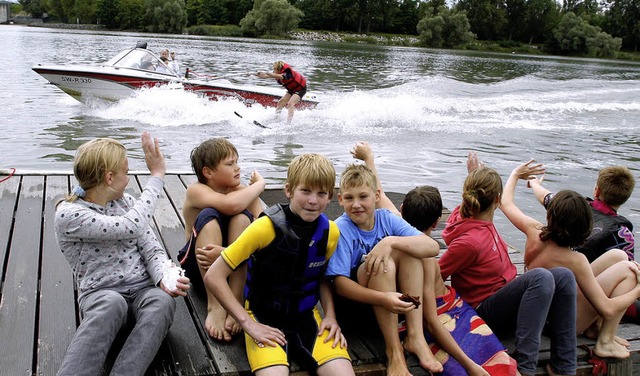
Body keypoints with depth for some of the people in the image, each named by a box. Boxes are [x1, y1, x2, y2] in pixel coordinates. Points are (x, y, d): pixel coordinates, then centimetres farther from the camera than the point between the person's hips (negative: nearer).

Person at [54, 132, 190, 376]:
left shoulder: (126, 202, 12)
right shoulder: (68, 214, -7)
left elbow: (152, 249, 5)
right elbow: (130, 227, -21)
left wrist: (165, 278, -18)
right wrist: (156, 176, -12)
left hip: (144, 288, 4)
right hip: (100, 294, -4)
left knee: (162, 301, -33)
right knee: (111, 304, -40)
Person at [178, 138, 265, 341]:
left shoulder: (244, 193, -6)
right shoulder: (196, 191, -14)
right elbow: (230, 204, -36)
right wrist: (259, 184, -17)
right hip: (199, 264, -2)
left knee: (242, 217, -25)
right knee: (208, 216, -29)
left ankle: (236, 302, -28)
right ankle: (215, 306, -36)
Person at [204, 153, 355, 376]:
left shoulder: (330, 232, -4)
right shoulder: (267, 227, -18)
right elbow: (214, 277, -17)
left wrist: (330, 316, -1)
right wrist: (248, 324, -19)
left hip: (306, 316, 4)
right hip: (264, 318, -4)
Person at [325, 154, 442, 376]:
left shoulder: (386, 219, -4)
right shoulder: (341, 229, -16)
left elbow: (433, 247, -15)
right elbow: (340, 283, -22)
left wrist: (391, 241, -31)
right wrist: (383, 298, -36)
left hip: (391, 299, 4)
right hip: (351, 302, -4)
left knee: (407, 247, -18)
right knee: (383, 264, -30)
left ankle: (415, 336, -20)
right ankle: (394, 351, -23)